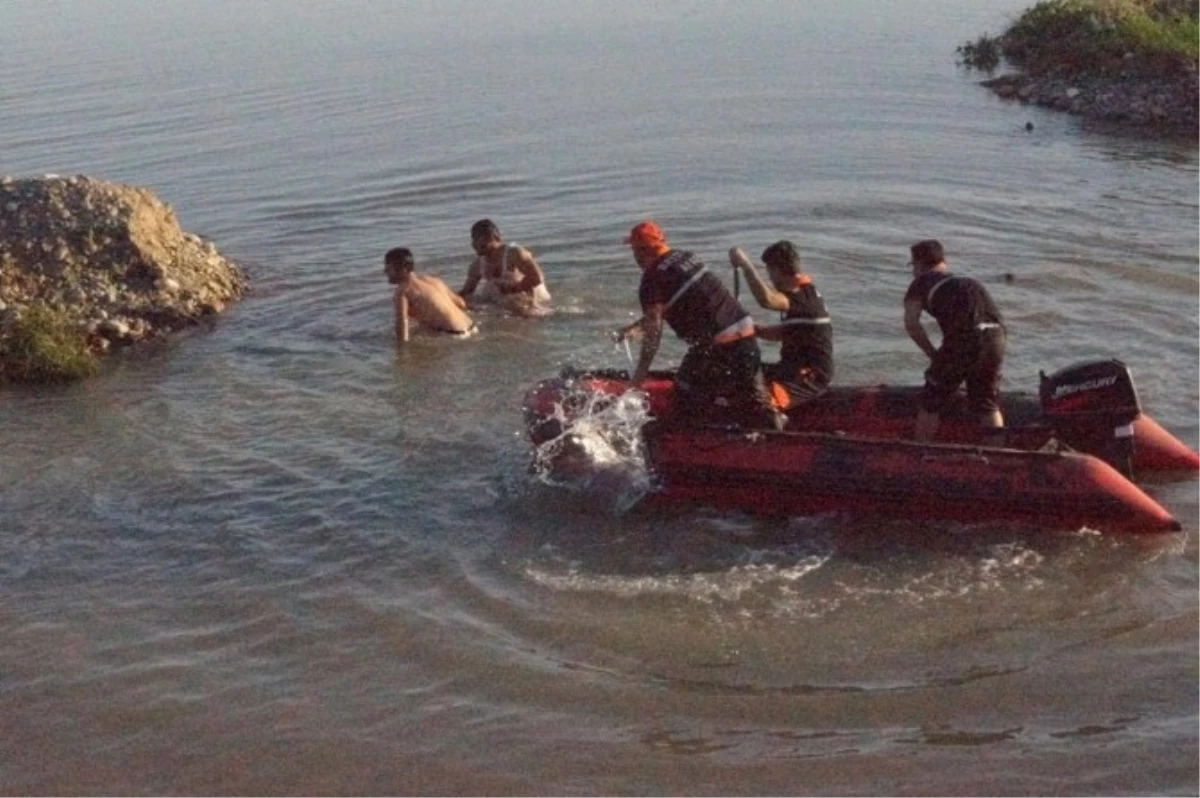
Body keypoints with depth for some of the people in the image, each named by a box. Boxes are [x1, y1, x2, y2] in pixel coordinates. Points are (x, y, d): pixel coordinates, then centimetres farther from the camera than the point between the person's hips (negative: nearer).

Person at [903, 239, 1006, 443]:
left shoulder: (920, 283, 17)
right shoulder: (961, 280, 34)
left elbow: (911, 323, 2)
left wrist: (933, 355, 11)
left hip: (962, 336, -5)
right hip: (996, 334, 5)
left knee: (932, 400, 12)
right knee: (988, 404, 18)